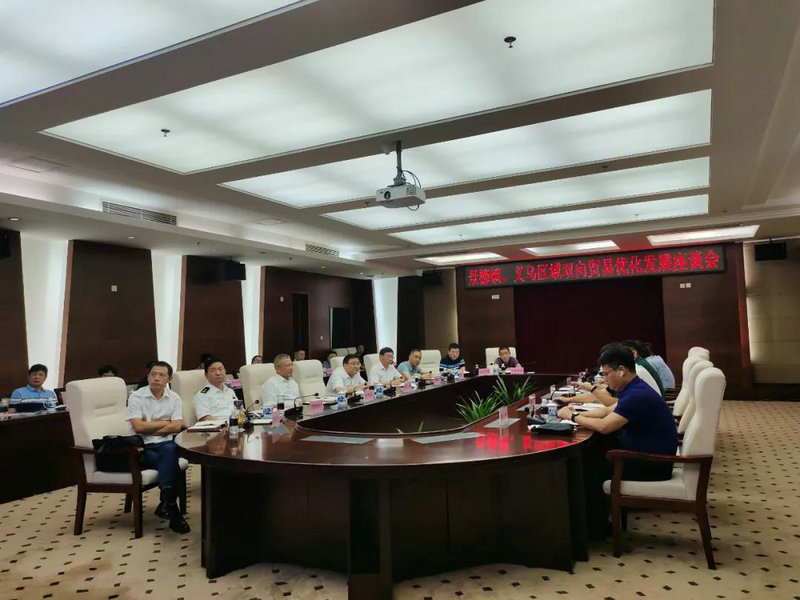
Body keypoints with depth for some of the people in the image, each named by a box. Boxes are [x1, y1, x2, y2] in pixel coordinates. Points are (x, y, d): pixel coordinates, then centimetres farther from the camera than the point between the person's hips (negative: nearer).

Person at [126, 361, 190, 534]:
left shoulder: (174, 398, 6)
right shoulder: (136, 397, -3)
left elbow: (176, 427, -4)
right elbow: (138, 427, -14)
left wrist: (149, 428, -8)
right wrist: (164, 422, -4)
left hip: (165, 444, 2)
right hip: (141, 447, -2)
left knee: (170, 450, -34)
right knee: (171, 463, -30)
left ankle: (166, 504, -33)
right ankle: (170, 505, -26)